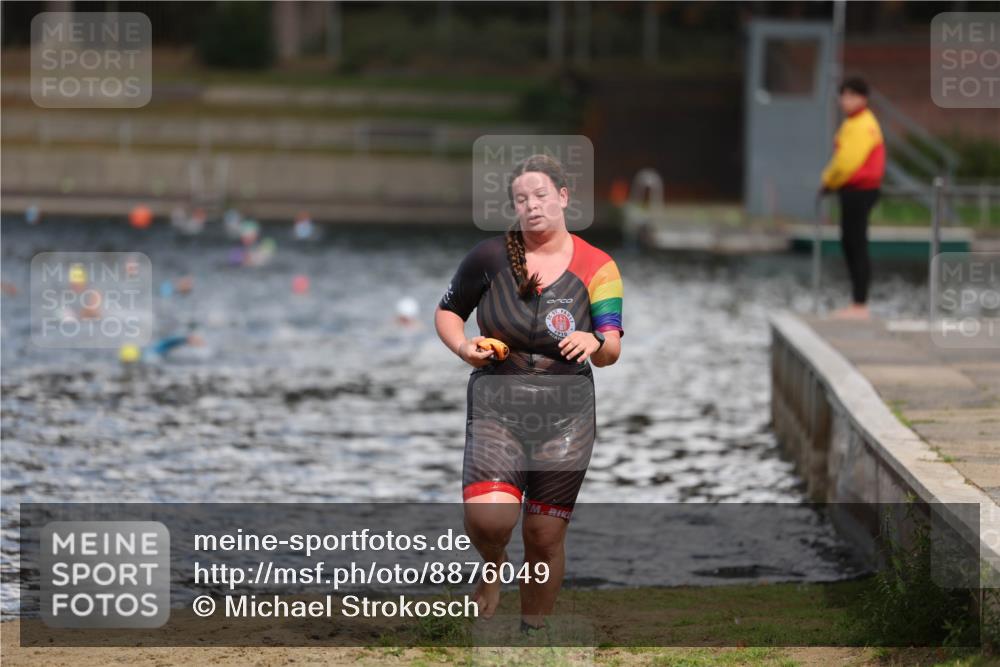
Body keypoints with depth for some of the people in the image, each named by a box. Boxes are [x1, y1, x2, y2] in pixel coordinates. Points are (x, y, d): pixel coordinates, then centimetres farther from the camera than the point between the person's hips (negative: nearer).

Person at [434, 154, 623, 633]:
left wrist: (595, 343, -26)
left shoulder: (596, 267, 0)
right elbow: (446, 312, 12)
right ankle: (493, 567, 13)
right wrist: (463, 347, -9)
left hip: (565, 414, 1)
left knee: (545, 538, 3)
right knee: (488, 518, -22)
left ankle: (532, 630, 23)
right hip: (496, 407, -1)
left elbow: (611, 352, -2)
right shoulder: (490, 256, 0)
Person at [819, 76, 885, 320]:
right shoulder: (854, 123, 17)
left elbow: (847, 162, -21)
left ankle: (860, 306, -7)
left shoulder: (861, 126, -17)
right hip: (854, 190, 11)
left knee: (857, 245, -8)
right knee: (849, 243, 15)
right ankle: (857, 303, 21)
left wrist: (829, 182, -5)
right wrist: (830, 181, 11)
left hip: (858, 190, -11)